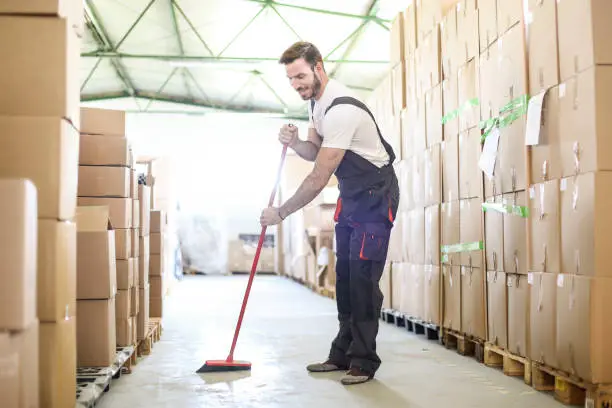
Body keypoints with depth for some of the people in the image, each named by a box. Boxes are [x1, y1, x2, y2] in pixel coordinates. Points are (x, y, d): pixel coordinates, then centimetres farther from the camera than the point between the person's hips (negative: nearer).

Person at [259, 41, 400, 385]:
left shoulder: (341, 110, -28)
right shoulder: (317, 100, 3)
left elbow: (319, 178, -27)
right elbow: (315, 151, 11)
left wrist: (281, 213, -19)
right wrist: (294, 142, -12)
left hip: (376, 195, -10)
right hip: (351, 193, 10)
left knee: (363, 277, -12)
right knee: (345, 274, 10)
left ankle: (364, 361, -5)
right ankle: (343, 354, 18)